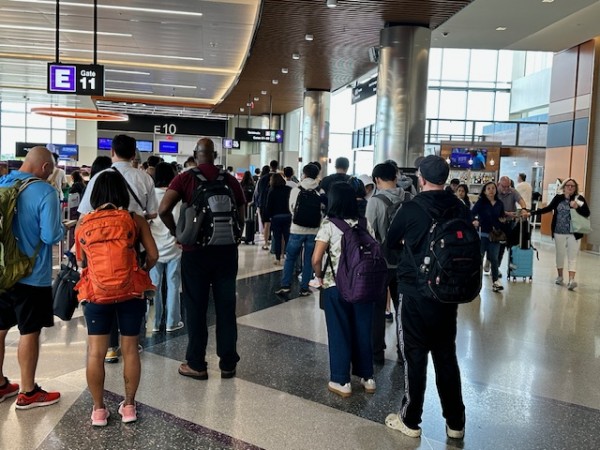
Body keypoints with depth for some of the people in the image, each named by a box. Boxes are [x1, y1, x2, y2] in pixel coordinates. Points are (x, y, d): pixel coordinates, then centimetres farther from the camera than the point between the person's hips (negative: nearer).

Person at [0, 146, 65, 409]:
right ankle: (27, 393, 16)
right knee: (29, 332, 4)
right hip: (32, 274, -7)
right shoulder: (45, 192, -18)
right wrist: (62, 228, -1)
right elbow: (51, 236, -21)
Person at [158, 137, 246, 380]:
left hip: (195, 250, -2)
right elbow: (241, 219, 4)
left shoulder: (185, 178, -4)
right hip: (226, 250, 2)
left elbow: (163, 209, -17)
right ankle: (228, 364, 19)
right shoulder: (231, 180, 2)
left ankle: (196, 364, 17)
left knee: (196, 307, 9)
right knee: (226, 307, 10)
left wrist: (176, 231, -1)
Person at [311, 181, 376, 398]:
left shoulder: (329, 225, -9)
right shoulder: (365, 224, 3)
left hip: (336, 287, -4)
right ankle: (367, 377, 27)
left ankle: (342, 381, 16)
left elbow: (316, 259, -15)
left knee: (339, 333, 8)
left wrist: (320, 276, 3)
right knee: (362, 331, 16)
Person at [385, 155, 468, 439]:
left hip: (416, 294, -4)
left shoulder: (411, 209, -13)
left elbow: (390, 242, 3)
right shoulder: (461, 209, -2)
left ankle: (410, 421, 20)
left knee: (415, 357, 7)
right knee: (447, 357, 15)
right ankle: (455, 423, 26)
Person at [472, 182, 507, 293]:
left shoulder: (499, 204, 7)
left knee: (494, 258, 5)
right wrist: (474, 221, -33)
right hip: (482, 234, -3)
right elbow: (472, 213, -14)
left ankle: (495, 281, 11)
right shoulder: (480, 202, -4)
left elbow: (502, 217, 17)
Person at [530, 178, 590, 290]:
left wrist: (577, 207, -24)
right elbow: (548, 208, 10)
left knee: (572, 256, -3)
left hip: (574, 233, -2)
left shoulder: (579, 198, -3)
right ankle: (560, 276, 26)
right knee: (560, 254, 13)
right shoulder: (558, 198, 2)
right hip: (559, 232, 2)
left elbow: (587, 213, -7)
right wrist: (532, 213, 6)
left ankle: (571, 280, -9)